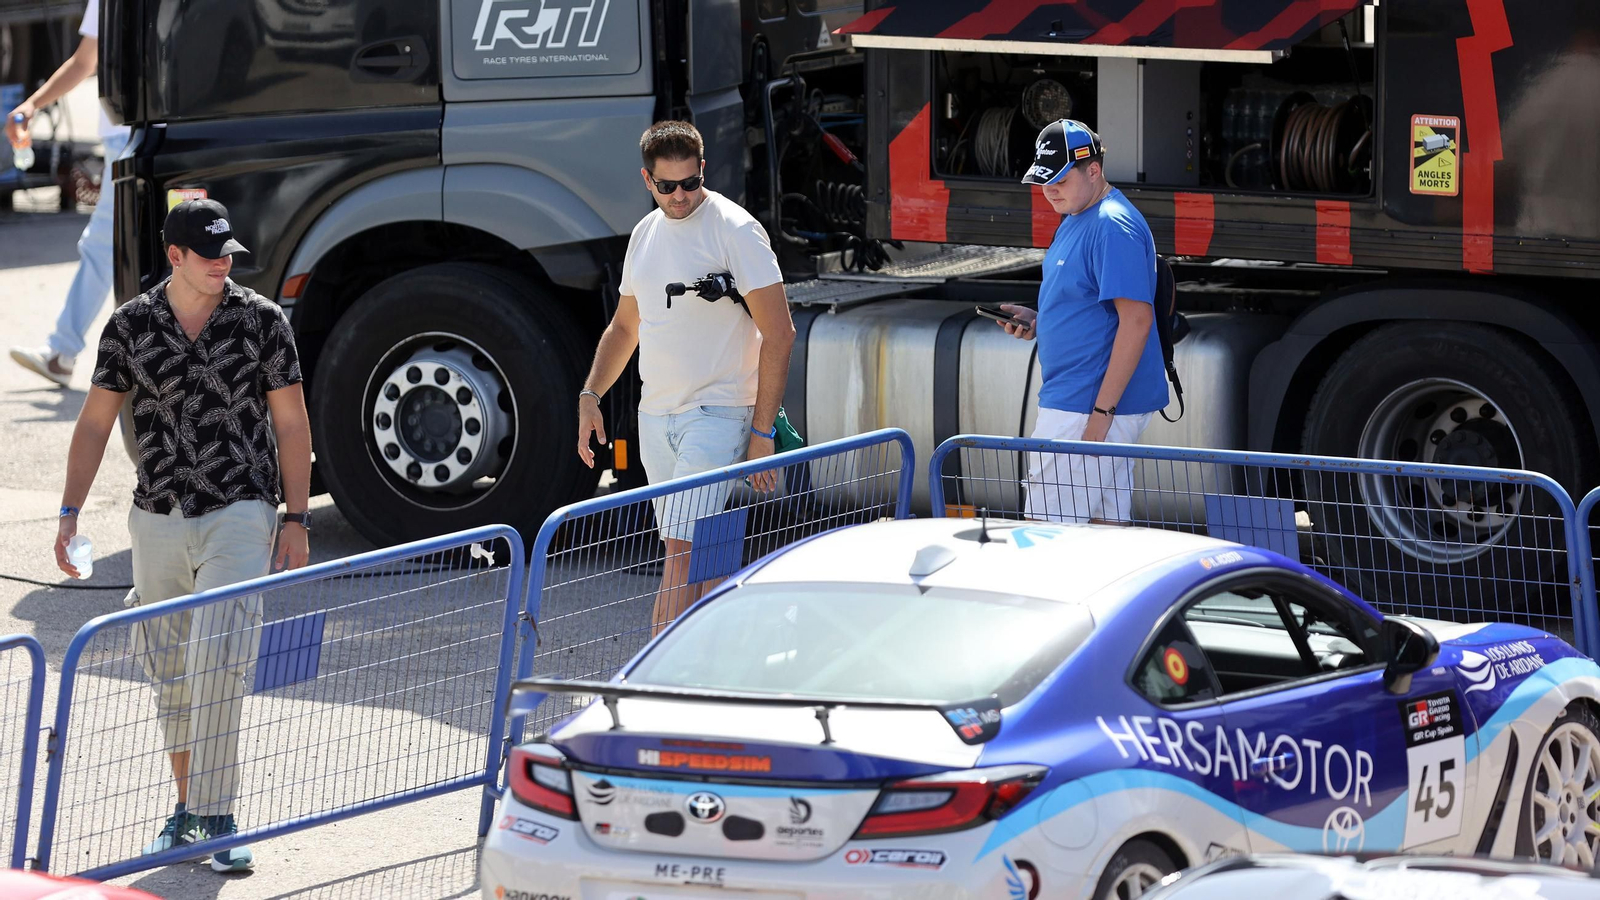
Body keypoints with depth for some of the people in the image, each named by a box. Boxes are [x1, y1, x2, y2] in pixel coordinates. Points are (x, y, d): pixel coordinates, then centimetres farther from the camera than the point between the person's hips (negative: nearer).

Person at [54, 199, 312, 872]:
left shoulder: (262, 320, -2)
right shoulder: (130, 325, 2)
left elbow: (292, 424, 3)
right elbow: (95, 422, 8)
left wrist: (296, 520, -2)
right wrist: (69, 513, 1)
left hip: (240, 514, -3)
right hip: (157, 520, 3)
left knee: (216, 664, -16)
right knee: (170, 678, 9)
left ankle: (217, 818, -14)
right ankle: (187, 808, 23)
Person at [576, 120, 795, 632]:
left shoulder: (735, 230, -10)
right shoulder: (645, 234, 12)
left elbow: (779, 335, -12)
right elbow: (625, 325, 26)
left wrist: (762, 431, -15)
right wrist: (590, 395, 11)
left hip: (717, 414, -7)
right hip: (654, 416, 7)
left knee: (682, 550, -17)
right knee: (681, 555, 8)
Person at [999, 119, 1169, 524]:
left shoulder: (1113, 227, -17)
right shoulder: (1075, 220, 16)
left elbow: (1135, 320, -22)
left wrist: (1101, 412, -24)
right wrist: (1037, 321, 7)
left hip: (1083, 410, -11)